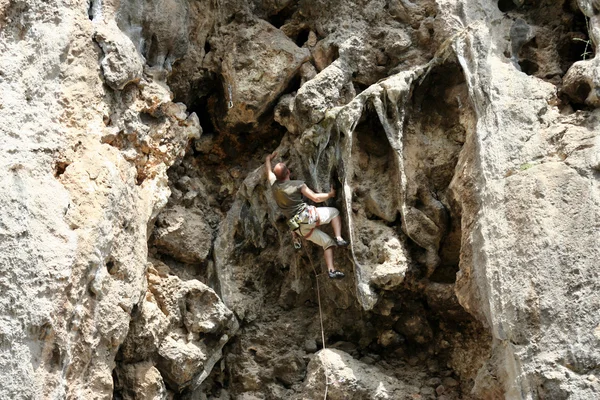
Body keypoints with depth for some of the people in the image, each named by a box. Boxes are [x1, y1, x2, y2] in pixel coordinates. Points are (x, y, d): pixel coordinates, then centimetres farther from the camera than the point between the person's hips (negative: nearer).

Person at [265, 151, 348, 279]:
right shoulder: (298, 185, -8)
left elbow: (268, 171, 26)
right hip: (308, 215, -5)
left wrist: (268, 159, 46)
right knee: (334, 212, 17)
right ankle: (339, 238, -3)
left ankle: (331, 270, 1)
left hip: (300, 227, 5)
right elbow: (316, 198, -7)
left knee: (328, 242, 14)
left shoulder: (274, 185, 4)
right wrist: (330, 194, 12)